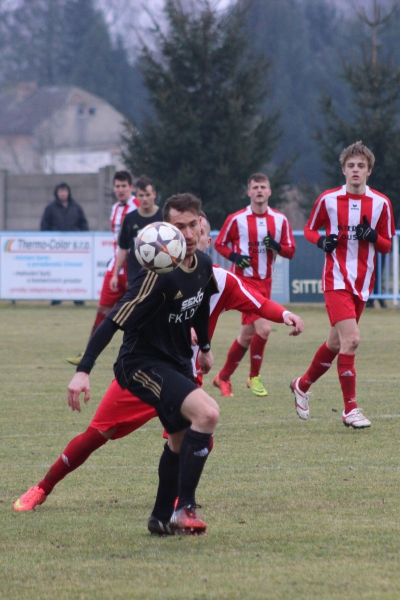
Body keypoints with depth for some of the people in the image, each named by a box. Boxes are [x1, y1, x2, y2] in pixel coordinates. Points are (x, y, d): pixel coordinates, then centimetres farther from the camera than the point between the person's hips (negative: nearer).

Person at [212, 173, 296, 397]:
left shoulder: (280, 220, 5)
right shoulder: (236, 219, -4)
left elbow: (291, 251, 8)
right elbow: (219, 244, 5)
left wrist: (276, 246, -14)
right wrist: (234, 256, -15)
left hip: (265, 282, 5)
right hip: (244, 278, -5)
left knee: (248, 334, 10)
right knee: (264, 328, -20)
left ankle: (224, 377, 25)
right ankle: (254, 377, -3)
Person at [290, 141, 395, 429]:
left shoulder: (381, 203, 2)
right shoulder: (328, 199, -2)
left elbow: (387, 246, 8)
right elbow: (309, 229, 11)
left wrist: (372, 236, -14)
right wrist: (322, 240, -11)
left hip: (362, 283, 4)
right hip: (336, 280, -4)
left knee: (336, 342, 13)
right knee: (351, 339, -18)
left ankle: (303, 385, 37)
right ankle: (350, 409, -12)